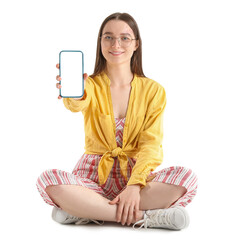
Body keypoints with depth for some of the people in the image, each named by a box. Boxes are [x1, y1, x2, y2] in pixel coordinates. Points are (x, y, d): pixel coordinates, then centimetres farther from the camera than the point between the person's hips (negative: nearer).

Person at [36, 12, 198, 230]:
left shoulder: (153, 90, 3)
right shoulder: (91, 85, 3)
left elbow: (151, 144, -6)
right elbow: (77, 105, -23)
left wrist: (135, 185, -23)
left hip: (136, 174, 1)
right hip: (94, 174, 0)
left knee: (187, 177, -28)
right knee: (48, 180, -30)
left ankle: (85, 211, -25)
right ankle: (139, 216, -30)